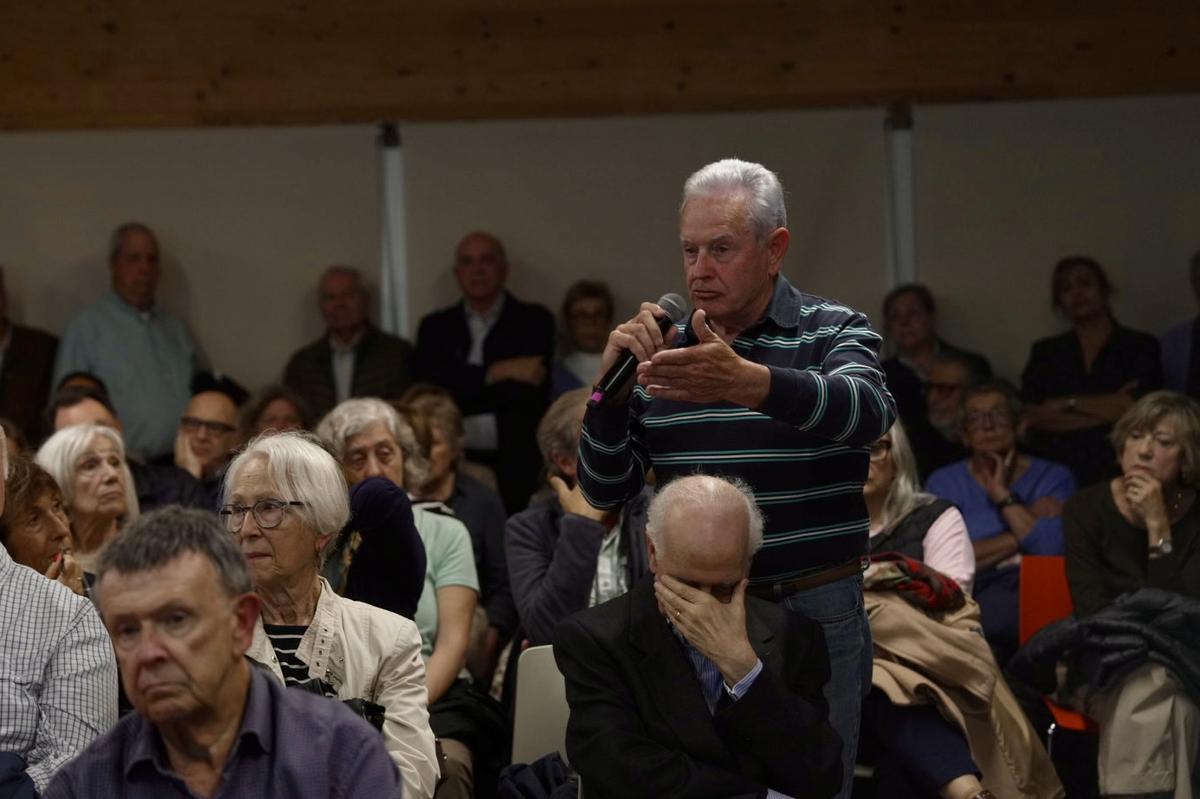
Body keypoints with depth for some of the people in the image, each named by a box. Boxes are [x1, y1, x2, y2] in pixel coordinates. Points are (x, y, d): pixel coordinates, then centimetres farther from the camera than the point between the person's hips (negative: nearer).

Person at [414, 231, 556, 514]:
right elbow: (430, 386, -2)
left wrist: (462, 391, -2)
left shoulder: (534, 321, 9)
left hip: (516, 468, -1)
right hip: (454, 463, 1)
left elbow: (526, 393, -4)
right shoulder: (435, 326, 15)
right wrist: (497, 372, -9)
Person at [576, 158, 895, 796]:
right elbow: (605, 491, 7)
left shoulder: (834, 334, -2)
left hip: (815, 613, -3)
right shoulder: (666, 349, 8)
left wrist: (747, 383, -44)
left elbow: (865, 411, -26)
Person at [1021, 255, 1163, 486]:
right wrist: (1107, 410, -3)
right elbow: (1030, 416, 2)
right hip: (1054, 471, 2)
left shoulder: (1141, 346, 10)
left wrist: (1070, 403, 0)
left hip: (1114, 471, -1)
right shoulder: (1045, 352, 16)